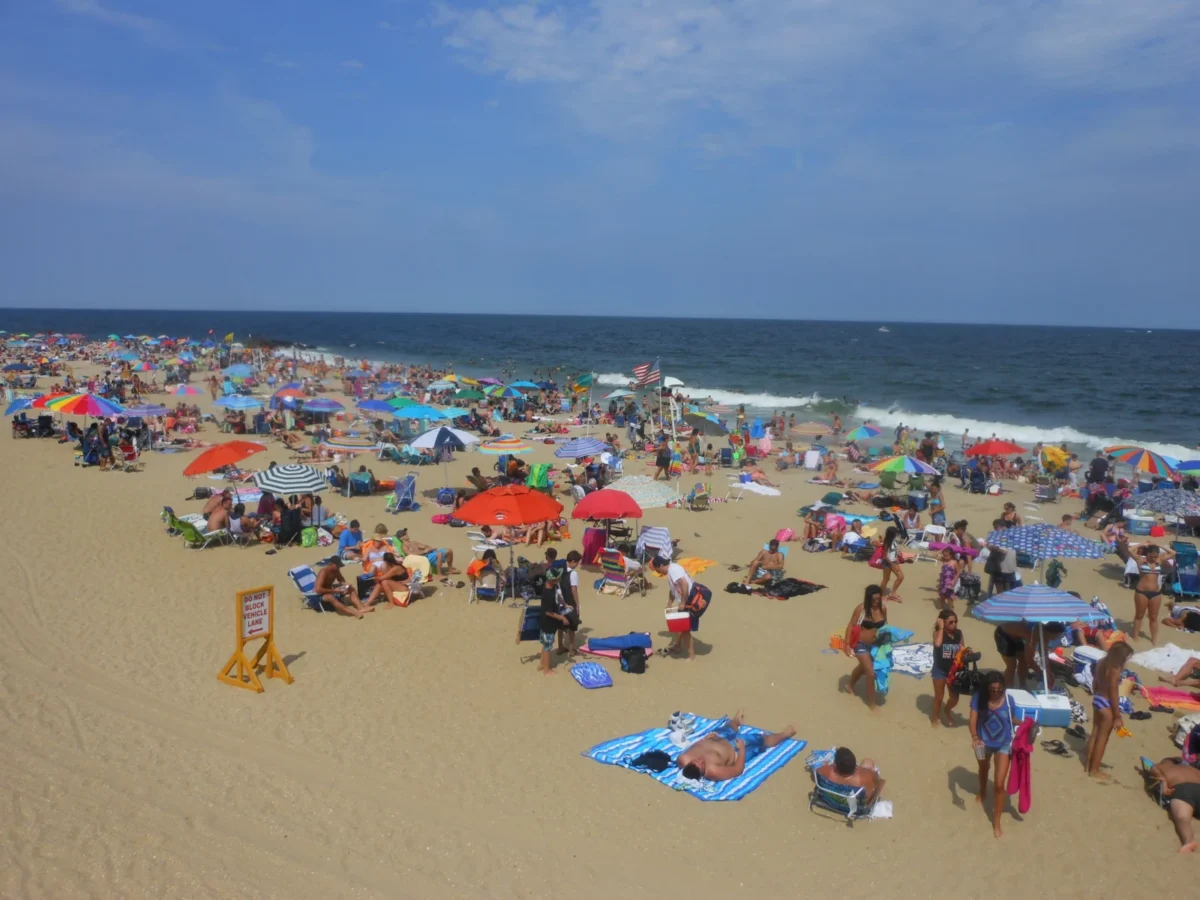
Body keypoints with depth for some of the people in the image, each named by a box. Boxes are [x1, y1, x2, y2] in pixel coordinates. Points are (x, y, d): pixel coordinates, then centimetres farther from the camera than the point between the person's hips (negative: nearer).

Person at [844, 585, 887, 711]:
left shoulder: (883, 609, -8)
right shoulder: (861, 609, -21)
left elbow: (884, 625, 8)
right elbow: (851, 626, -15)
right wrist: (847, 644, -18)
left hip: (876, 645, 6)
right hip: (861, 645, -6)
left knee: (863, 667, 28)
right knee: (871, 673, -8)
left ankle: (850, 685, 56)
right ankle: (872, 703, 9)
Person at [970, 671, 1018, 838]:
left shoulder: (1008, 699, -18)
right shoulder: (978, 699, -21)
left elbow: (1011, 718, -2)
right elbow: (973, 720, -24)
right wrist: (974, 737, -41)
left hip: (1003, 744, -1)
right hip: (984, 742, 1)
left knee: (999, 785, -5)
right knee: (983, 770, 31)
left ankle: (996, 823, 11)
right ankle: (982, 793, 64)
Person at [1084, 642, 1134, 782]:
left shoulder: (1101, 663, 2)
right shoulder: (1115, 671, -24)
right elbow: (1114, 695, -21)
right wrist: (1118, 717, -15)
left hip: (1097, 700, 8)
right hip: (1106, 704, -8)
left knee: (1095, 734, 19)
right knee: (1102, 738, 4)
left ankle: (1089, 765, 29)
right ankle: (1095, 770, 13)